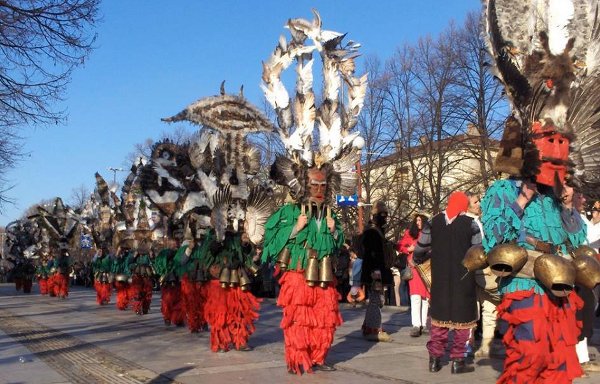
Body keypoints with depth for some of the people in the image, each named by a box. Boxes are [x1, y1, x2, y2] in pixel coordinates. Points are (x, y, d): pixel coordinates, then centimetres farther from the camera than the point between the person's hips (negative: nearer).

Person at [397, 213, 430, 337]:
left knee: (426, 296, 6)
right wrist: (409, 249, -7)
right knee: (416, 296, -10)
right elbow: (400, 246, 9)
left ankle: (423, 324, 13)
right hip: (414, 268, -1)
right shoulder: (410, 233, 9)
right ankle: (416, 325, -14)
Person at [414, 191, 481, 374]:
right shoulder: (470, 224, -7)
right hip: (463, 279, -3)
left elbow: (420, 248, 4)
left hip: (440, 278, 3)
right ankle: (457, 360, 9)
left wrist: (417, 259, 24)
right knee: (462, 318, 8)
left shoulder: (434, 222, 1)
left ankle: (434, 359, 15)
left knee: (439, 317, 14)